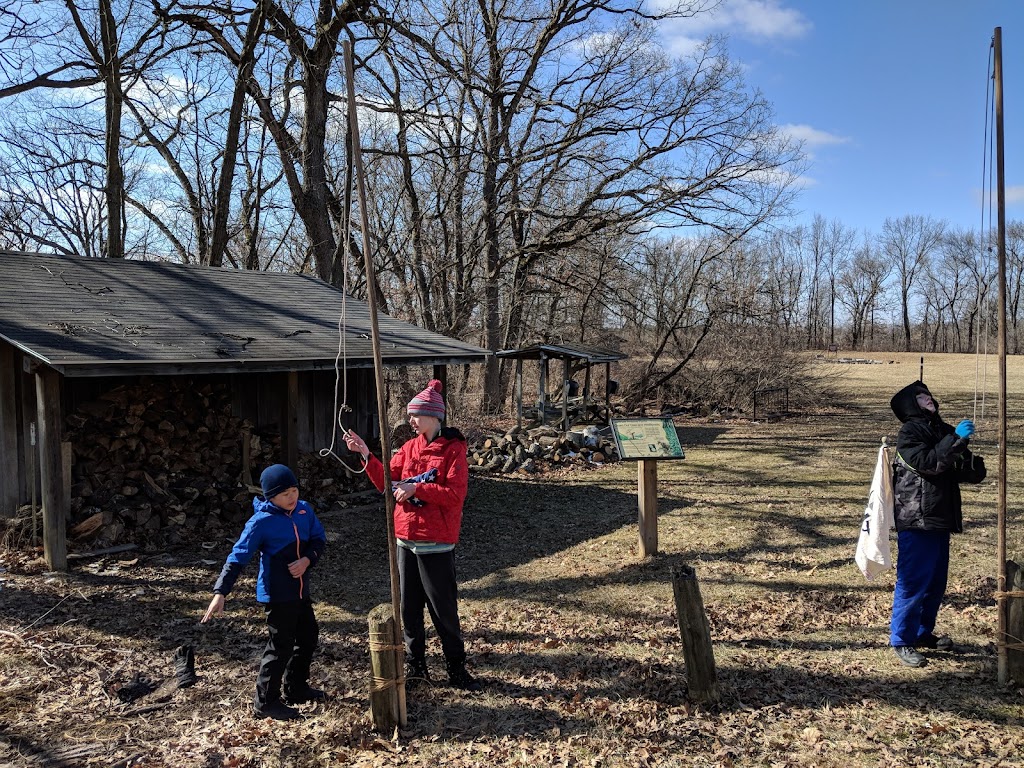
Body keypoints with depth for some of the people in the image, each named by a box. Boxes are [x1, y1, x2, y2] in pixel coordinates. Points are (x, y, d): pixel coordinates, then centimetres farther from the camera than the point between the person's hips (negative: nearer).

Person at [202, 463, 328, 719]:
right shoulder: (261, 522, -19)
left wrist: (307, 560, -16)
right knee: (281, 646, -1)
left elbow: (319, 538, 5)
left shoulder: (304, 510, -1)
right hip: (277, 594, -7)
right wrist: (220, 593, -29)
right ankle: (266, 702, 14)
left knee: (309, 636, 18)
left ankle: (295, 688, 37)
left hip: (300, 590, 7)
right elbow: (238, 557, -21)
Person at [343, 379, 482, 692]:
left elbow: (455, 494, -18)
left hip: (437, 544, -6)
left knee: (443, 608, 3)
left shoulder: (453, 449, -10)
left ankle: (456, 668, 17)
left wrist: (416, 488, -21)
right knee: (409, 606, 13)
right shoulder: (409, 448, 8)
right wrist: (366, 455, -4)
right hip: (406, 540, 6)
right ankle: (416, 665, 27)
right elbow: (386, 483, 7)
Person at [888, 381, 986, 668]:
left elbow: (969, 472, 12)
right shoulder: (909, 432, -7)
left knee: (936, 582, 15)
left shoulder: (943, 430, 13)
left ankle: (923, 633, 29)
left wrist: (973, 464, -10)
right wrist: (956, 440, -22)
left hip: (941, 519, 8)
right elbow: (927, 463, -22)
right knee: (913, 581, -6)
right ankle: (902, 641, 3)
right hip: (916, 519, -8)